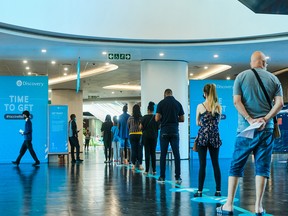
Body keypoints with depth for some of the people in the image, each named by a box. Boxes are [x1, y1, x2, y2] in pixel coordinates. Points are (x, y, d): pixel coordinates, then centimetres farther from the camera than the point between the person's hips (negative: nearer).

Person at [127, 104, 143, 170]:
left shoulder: (130, 118, -2)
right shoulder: (141, 118, -8)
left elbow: (128, 127, 8)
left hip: (132, 135, 1)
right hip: (140, 135, -1)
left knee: (133, 150, 5)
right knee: (140, 150, 2)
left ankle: (133, 165, 6)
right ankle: (140, 164, -1)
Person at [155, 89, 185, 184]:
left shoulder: (161, 103, -3)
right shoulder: (178, 103, 3)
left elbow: (157, 118, -7)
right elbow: (182, 119, 5)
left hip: (164, 131, -1)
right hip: (175, 131, 1)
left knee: (163, 155, 4)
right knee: (176, 154, 3)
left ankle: (162, 177, 5)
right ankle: (178, 177, 3)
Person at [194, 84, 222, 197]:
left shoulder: (200, 106, -5)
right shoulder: (218, 107, 1)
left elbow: (197, 123, 6)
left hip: (202, 136, -2)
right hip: (215, 137, 2)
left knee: (202, 164, -1)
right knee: (215, 164, 8)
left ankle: (200, 191, -1)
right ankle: (218, 190, 10)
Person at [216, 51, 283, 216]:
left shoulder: (241, 76, 2)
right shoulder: (273, 79, 6)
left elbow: (236, 101, -7)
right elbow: (280, 103, -4)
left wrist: (250, 120, -10)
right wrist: (265, 119, -10)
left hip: (246, 129, -1)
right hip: (266, 129, 1)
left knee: (236, 166, 5)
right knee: (262, 167, 4)